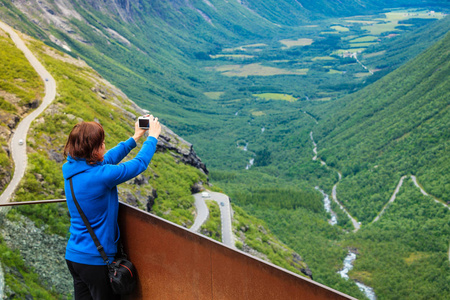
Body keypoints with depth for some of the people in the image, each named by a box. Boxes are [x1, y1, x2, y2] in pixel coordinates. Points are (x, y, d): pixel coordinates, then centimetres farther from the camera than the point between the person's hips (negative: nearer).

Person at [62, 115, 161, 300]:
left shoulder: (69, 170, -1)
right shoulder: (101, 175, -24)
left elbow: (108, 159, 12)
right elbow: (140, 163, -12)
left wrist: (135, 138, 19)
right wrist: (152, 136, 5)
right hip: (95, 259, -8)